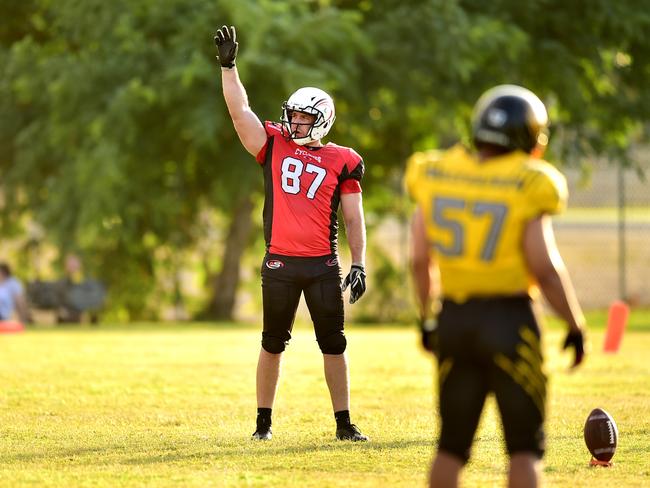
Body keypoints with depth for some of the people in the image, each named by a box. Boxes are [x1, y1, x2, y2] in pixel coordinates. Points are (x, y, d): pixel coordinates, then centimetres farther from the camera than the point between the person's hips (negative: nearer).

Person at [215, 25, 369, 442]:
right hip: (279, 263, 1)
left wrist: (359, 264, -1)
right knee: (273, 344, 7)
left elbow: (354, 219, 6)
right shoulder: (274, 146, 7)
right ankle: (264, 422, 15)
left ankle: (344, 423, 11)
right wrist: (229, 65, -9)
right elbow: (239, 110, 0)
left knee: (334, 345, 3)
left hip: (323, 264, 0)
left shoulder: (341, 162, 5)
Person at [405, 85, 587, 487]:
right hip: (510, 320, -4)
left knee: (453, 443, 13)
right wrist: (576, 327, -1)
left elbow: (421, 260, 5)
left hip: (454, 318, 4)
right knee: (525, 446, 4)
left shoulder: (437, 177, 2)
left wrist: (428, 317, 19)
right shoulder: (526, 187, -12)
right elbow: (545, 268, -13)